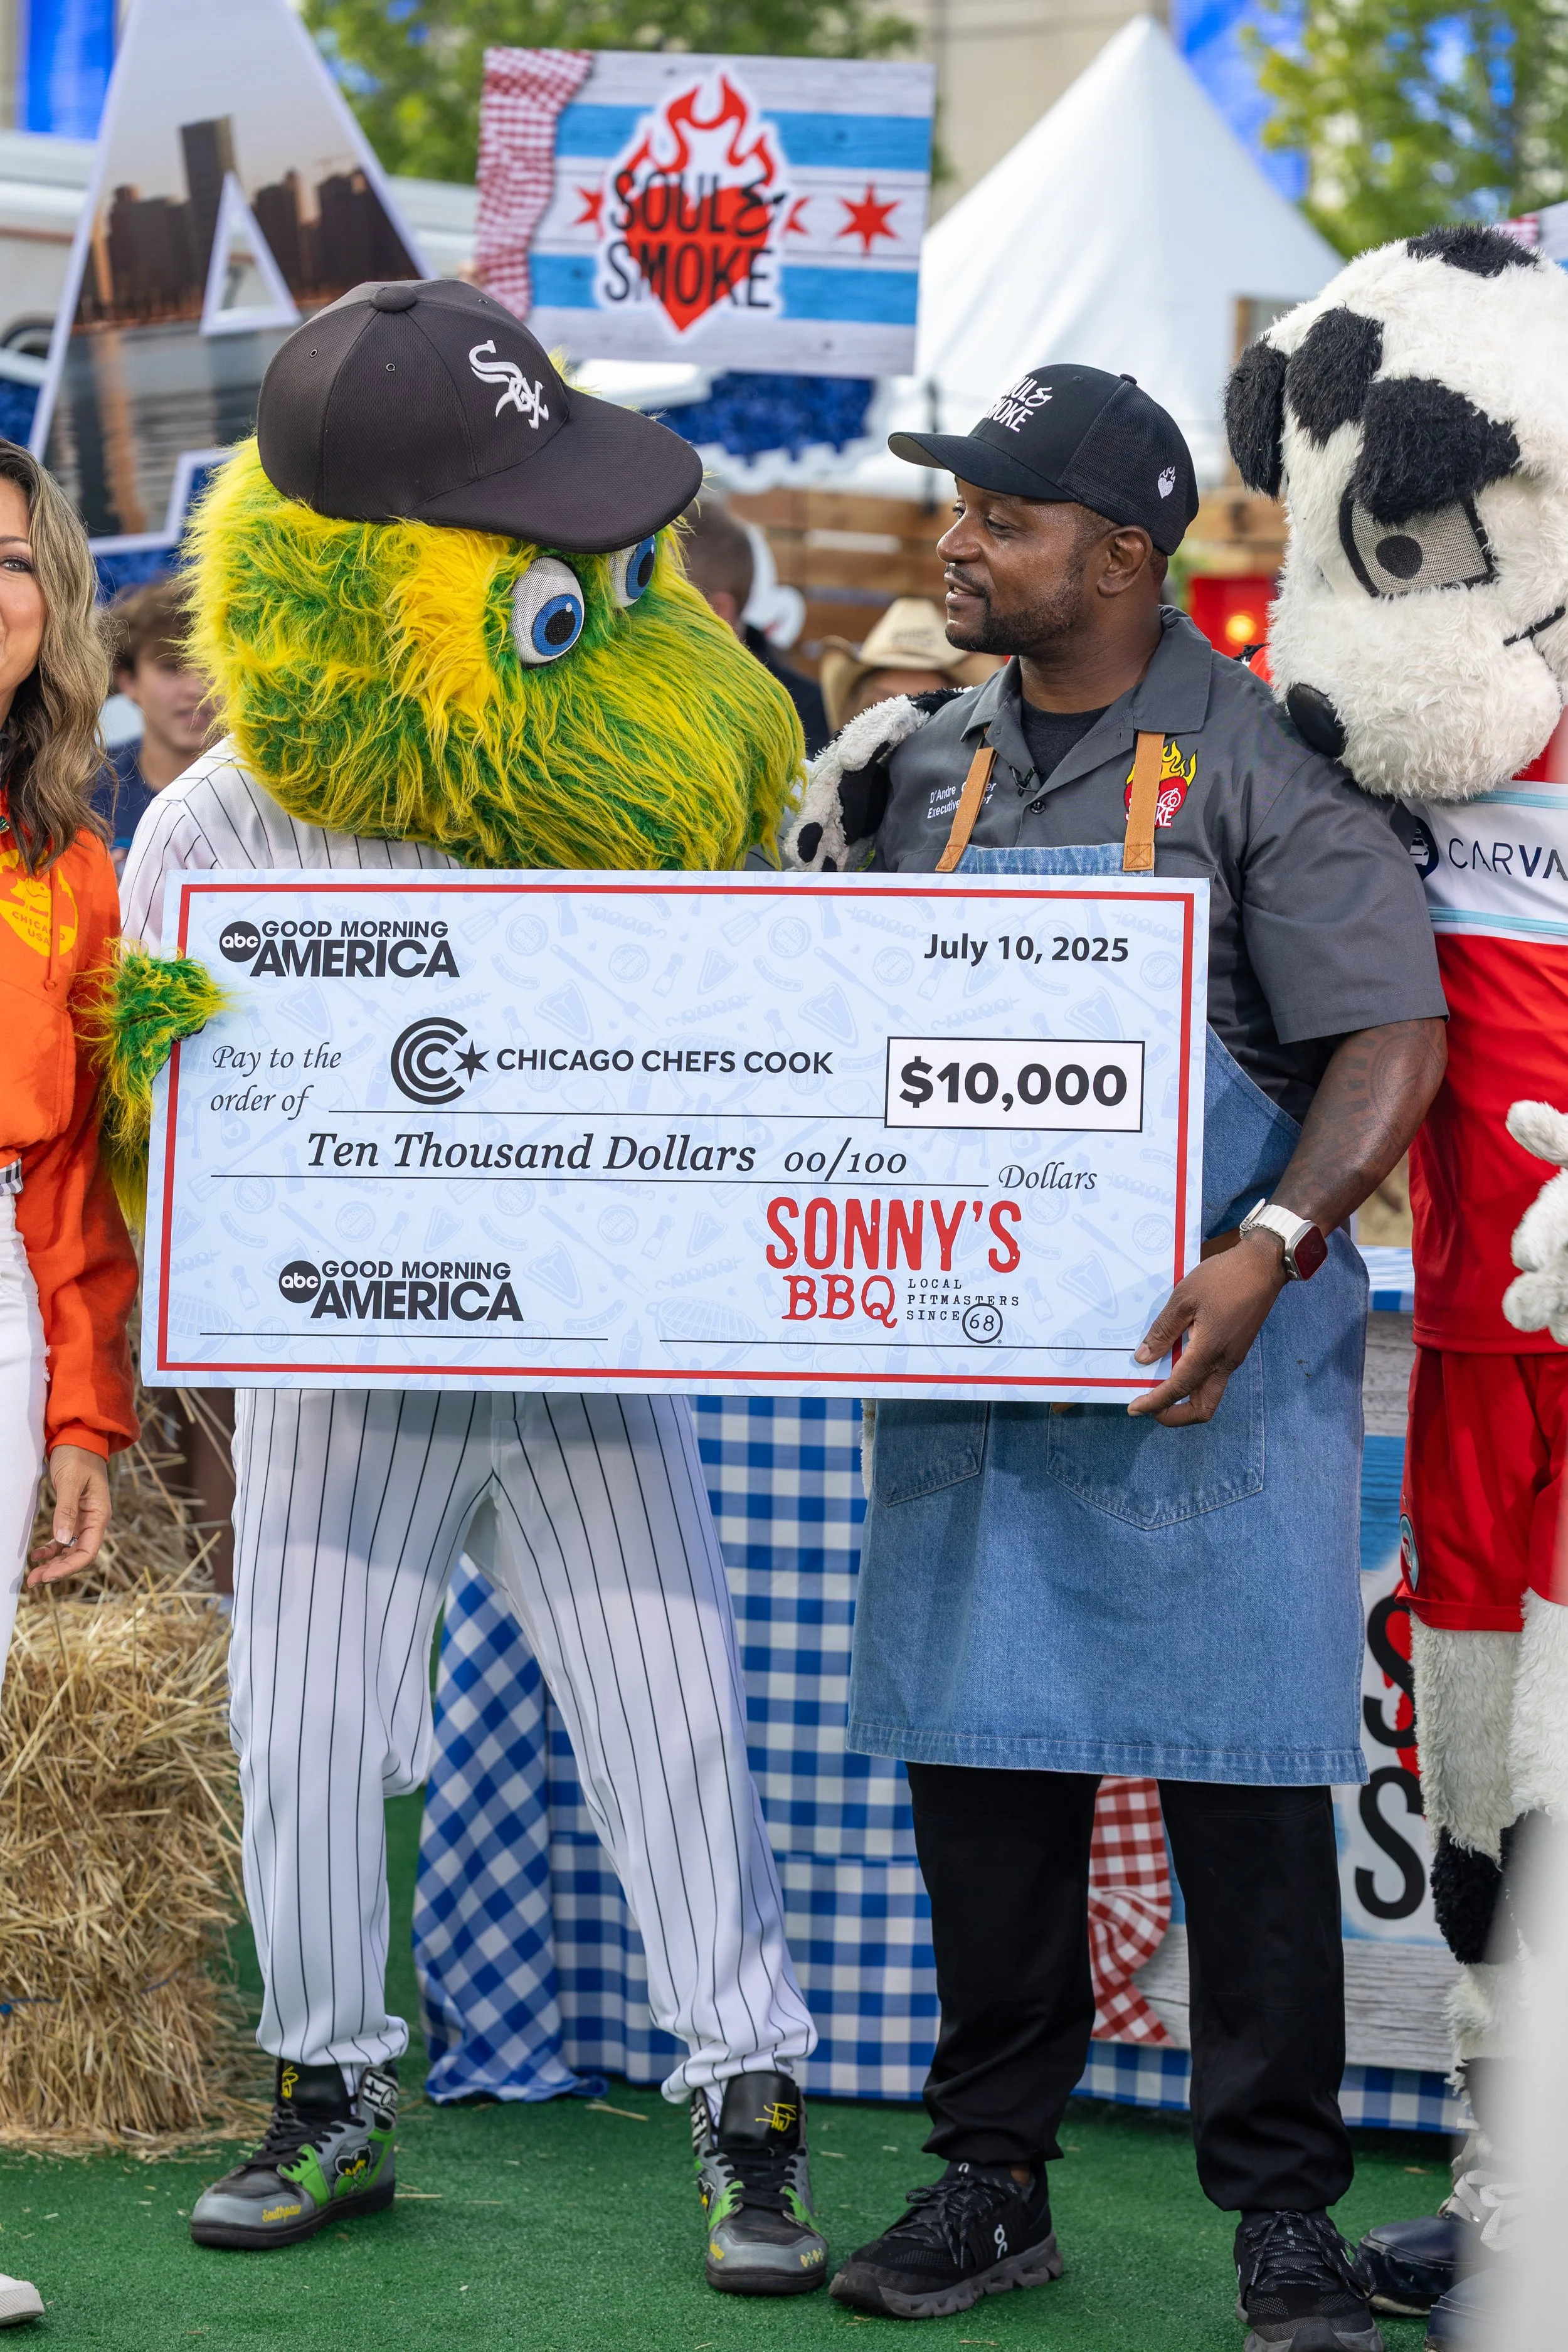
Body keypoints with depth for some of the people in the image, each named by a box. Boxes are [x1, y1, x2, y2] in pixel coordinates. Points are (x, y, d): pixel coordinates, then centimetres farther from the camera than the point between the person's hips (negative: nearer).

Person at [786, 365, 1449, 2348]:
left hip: (1207, 1360, -5)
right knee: (977, 1762, 9)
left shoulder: (1258, 758, -8)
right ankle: (993, 2178, 21)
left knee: (1246, 1780, -1)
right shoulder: (927, 772, 12)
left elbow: (1393, 1036, -13)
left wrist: (1271, 1248, -26)